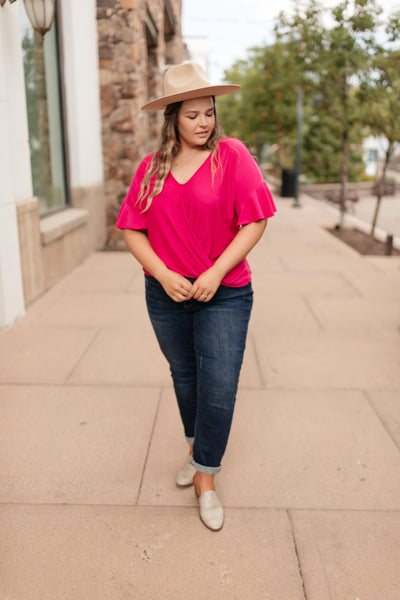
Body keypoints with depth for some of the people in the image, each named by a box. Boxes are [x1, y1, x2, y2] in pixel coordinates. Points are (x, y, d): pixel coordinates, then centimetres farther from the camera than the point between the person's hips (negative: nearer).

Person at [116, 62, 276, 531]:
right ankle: (196, 445, 44)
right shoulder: (151, 167, 3)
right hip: (167, 294, 3)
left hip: (224, 293, -3)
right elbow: (133, 231, 2)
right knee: (184, 376, 18)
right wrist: (163, 275, -12)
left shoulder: (233, 155, -5)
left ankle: (206, 477, 17)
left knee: (219, 384, -4)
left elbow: (254, 223, -10)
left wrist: (215, 273, -17)